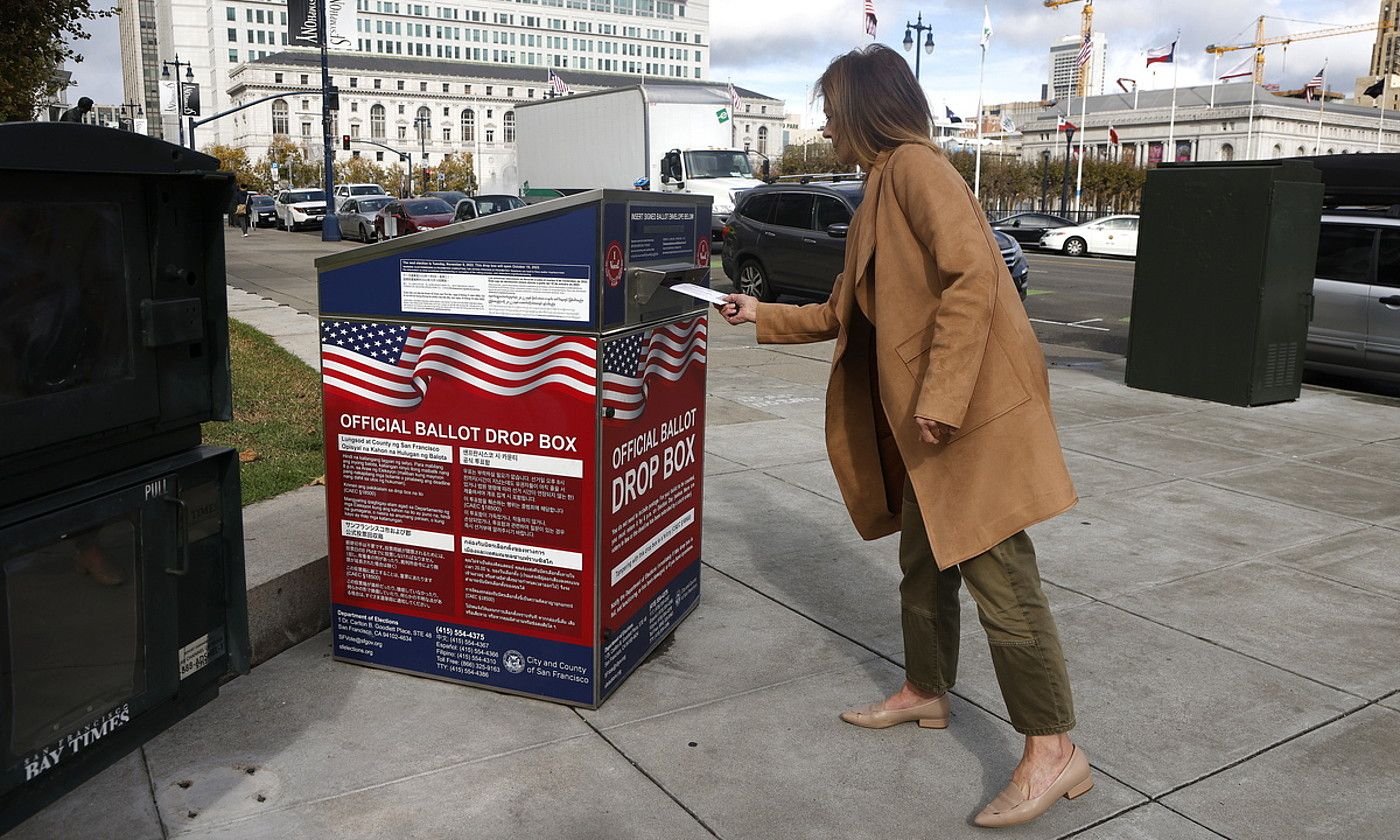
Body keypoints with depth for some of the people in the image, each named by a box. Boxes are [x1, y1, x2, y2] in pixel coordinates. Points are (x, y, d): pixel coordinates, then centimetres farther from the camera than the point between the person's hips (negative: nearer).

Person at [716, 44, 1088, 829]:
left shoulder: (915, 167, -10)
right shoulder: (881, 190, 21)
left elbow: (972, 274, -22)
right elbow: (844, 313, 27)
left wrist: (940, 395, -26)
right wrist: (763, 315, 33)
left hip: (976, 410, -10)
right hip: (922, 419, 10)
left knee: (996, 572, -7)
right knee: (925, 560, 18)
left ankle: (1054, 749, 3)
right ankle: (926, 692, 36)